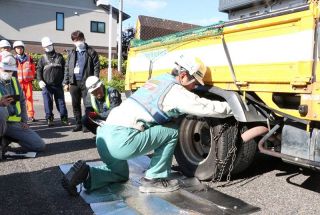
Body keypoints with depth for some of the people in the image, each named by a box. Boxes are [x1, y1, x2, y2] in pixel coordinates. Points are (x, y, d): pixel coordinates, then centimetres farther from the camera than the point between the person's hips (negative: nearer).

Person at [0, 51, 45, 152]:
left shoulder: (14, 81, 13)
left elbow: (22, 101, 19)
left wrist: (24, 121, 9)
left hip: (16, 124, 5)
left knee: (40, 146, -6)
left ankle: (9, 138, 14)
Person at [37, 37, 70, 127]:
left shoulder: (59, 57, 11)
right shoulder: (43, 58, 7)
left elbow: (64, 69, 14)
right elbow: (39, 70, 5)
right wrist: (40, 80, -10)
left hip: (58, 84, 1)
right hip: (47, 85, -1)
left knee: (61, 102, 3)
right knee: (48, 102, 1)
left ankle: (64, 118, 9)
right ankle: (49, 119, 9)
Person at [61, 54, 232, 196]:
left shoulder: (159, 79, 21)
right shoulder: (174, 90, -4)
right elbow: (204, 107, 0)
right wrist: (229, 107, 14)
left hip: (104, 135, 9)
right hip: (121, 140, -9)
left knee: (120, 174, 33)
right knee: (172, 131, 4)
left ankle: (84, 173, 9)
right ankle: (154, 179, 10)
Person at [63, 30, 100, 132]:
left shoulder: (91, 52, 4)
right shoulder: (71, 53, 16)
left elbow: (96, 67, -1)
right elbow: (67, 68, 15)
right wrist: (66, 82, 8)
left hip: (86, 82, -4)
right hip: (74, 82, 4)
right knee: (75, 105, 8)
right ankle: (78, 124, 19)